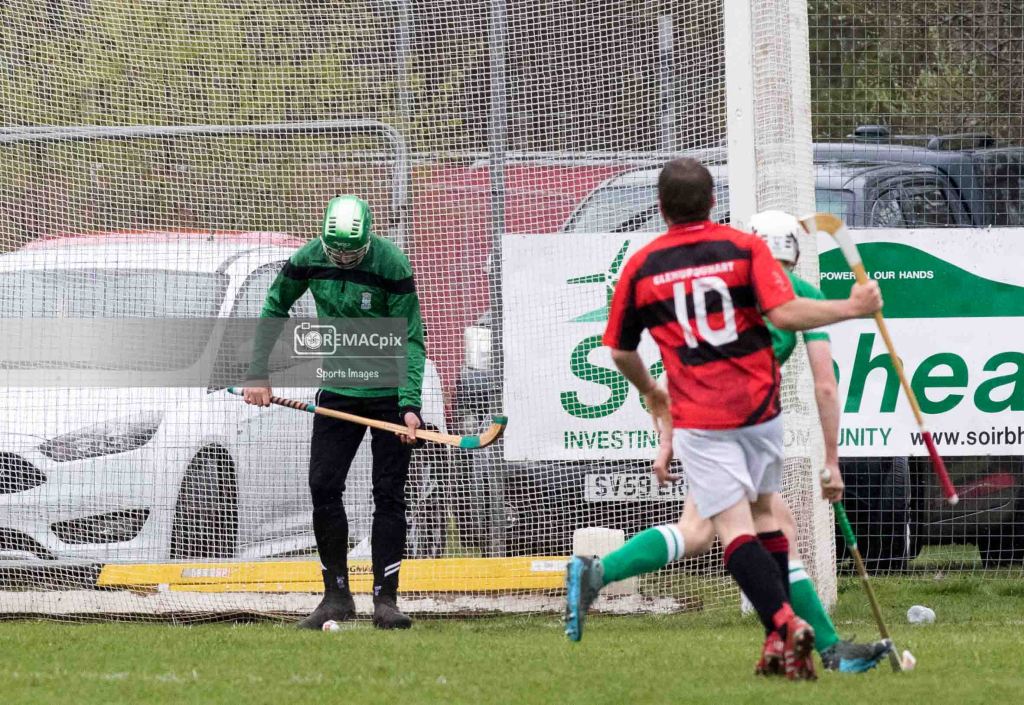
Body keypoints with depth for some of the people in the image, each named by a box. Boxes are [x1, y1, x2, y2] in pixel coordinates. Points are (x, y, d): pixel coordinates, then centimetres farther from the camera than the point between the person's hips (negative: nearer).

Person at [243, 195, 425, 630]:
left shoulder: (392, 265, -20)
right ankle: (337, 596, 5)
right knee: (323, 487, -3)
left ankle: (385, 599, 0)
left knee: (389, 493, -4)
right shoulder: (308, 260, -9)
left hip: (389, 393, -4)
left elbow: (411, 340, -17)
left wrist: (409, 404, -26)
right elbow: (275, 308, 9)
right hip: (338, 390, 4)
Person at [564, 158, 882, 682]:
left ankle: (783, 624, -27)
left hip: (698, 418, -2)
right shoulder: (745, 248, 0)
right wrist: (852, 308, -1)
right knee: (763, 512, 17)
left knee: (735, 526, -6)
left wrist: (651, 393, 34)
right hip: (759, 407, 2)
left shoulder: (641, 267, 4)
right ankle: (781, 639, 10)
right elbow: (784, 314, -13)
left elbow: (620, 351, 14)